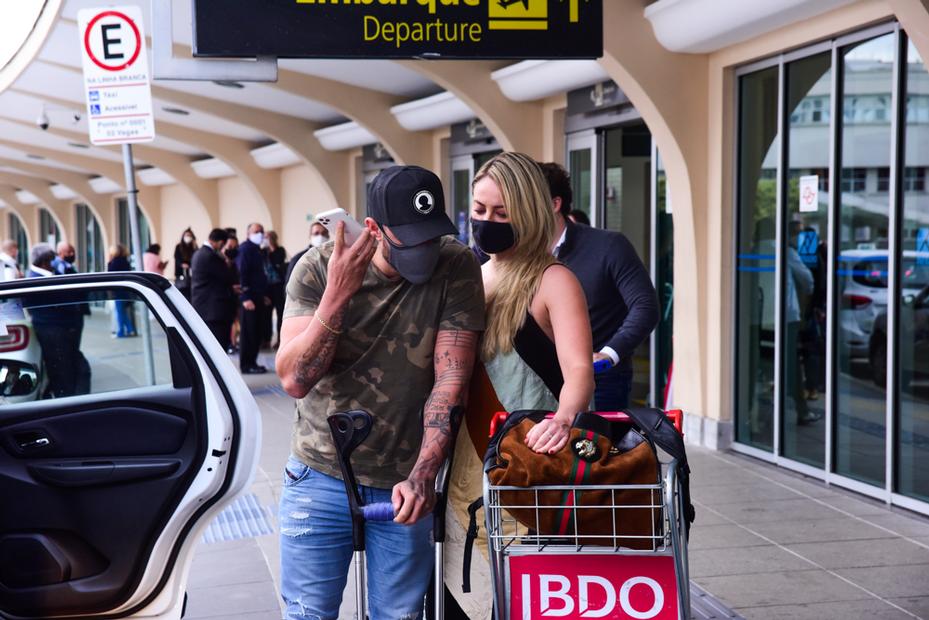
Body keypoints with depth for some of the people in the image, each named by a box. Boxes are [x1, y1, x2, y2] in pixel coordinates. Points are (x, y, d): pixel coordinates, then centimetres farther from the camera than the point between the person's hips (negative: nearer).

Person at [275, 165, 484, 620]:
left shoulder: (457, 270, -9)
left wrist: (422, 476, -21)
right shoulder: (317, 269, -8)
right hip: (320, 476, 0)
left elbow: (451, 380, -13)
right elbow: (294, 380, -14)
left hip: (405, 484, 0)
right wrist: (338, 295, -24)